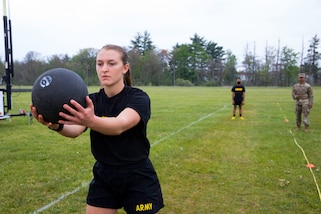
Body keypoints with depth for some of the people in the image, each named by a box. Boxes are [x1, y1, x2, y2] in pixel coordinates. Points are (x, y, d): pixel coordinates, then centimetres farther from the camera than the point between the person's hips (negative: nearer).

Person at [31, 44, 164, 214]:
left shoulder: (138, 98, -16)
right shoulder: (91, 101, -3)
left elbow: (119, 126, -37)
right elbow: (75, 131, -22)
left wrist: (91, 121, -56)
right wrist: (56, 125, -44)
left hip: (138, 179, -3)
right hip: (103, 177, 4)